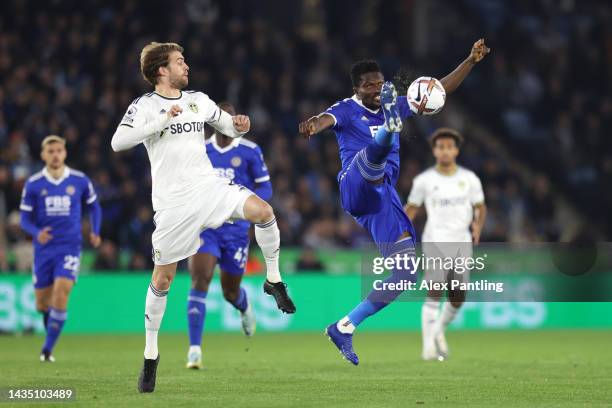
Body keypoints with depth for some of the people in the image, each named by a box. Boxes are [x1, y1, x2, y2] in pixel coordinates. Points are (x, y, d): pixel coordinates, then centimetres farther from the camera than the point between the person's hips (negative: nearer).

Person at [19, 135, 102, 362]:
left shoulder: (80, 181, 0)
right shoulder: (33, 184, -1)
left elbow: (93, 207, 15)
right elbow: (25, 218, 1)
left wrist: (95, 232, 0)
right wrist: (36, 233, -20)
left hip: (70, 247, -1)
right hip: (43, 249, 1)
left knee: (61, 294, -19)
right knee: (42, 304, 5)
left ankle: (48, 349, -11)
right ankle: (50, 330, 40)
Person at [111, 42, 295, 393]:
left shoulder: (198, 100, 10)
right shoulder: (145, 105, -4)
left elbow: (229, 127, 23)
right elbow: (118, 142, -19)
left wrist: (240, 126, -2)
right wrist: (162, 121, -24)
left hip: (209, 184, 3)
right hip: (173, 201, -3)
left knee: (263, 211, -24)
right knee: (163, 277, 1)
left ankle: (274, 281, -3)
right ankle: (151, 356, 15)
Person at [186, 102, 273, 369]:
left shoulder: (249, 151, -2)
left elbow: (265, 189, -1)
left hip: (236, 229, -1)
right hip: (205, 226, 1)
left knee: (230, 291, 11)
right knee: (199, 282, -19)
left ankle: (245, 308, 51)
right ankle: (195, 349, -20)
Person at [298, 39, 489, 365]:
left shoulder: (396, 106, 21)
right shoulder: (347, 110, 2)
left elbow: (440, 90, 23)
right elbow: (327, 118, -22)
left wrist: (471, 61, 13)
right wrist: (313, 125, -47)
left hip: (383, 198, 6)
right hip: (356, 187, -6)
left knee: (406, 272, 1)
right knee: (374, 151, -38)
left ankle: (343, 329, 6)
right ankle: (390, 126, -77)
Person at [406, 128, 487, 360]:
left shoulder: (469, 179, 7)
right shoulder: (424, 180, 3)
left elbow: (480, 207, 14)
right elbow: (411, 208, 12)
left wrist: (478, 225, -5)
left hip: (462, 242, 3)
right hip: (435, 241, -3)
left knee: (458, 299, 2)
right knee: (435, 292, -17)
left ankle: (439, 331, 30)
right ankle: (428, 345, -15)